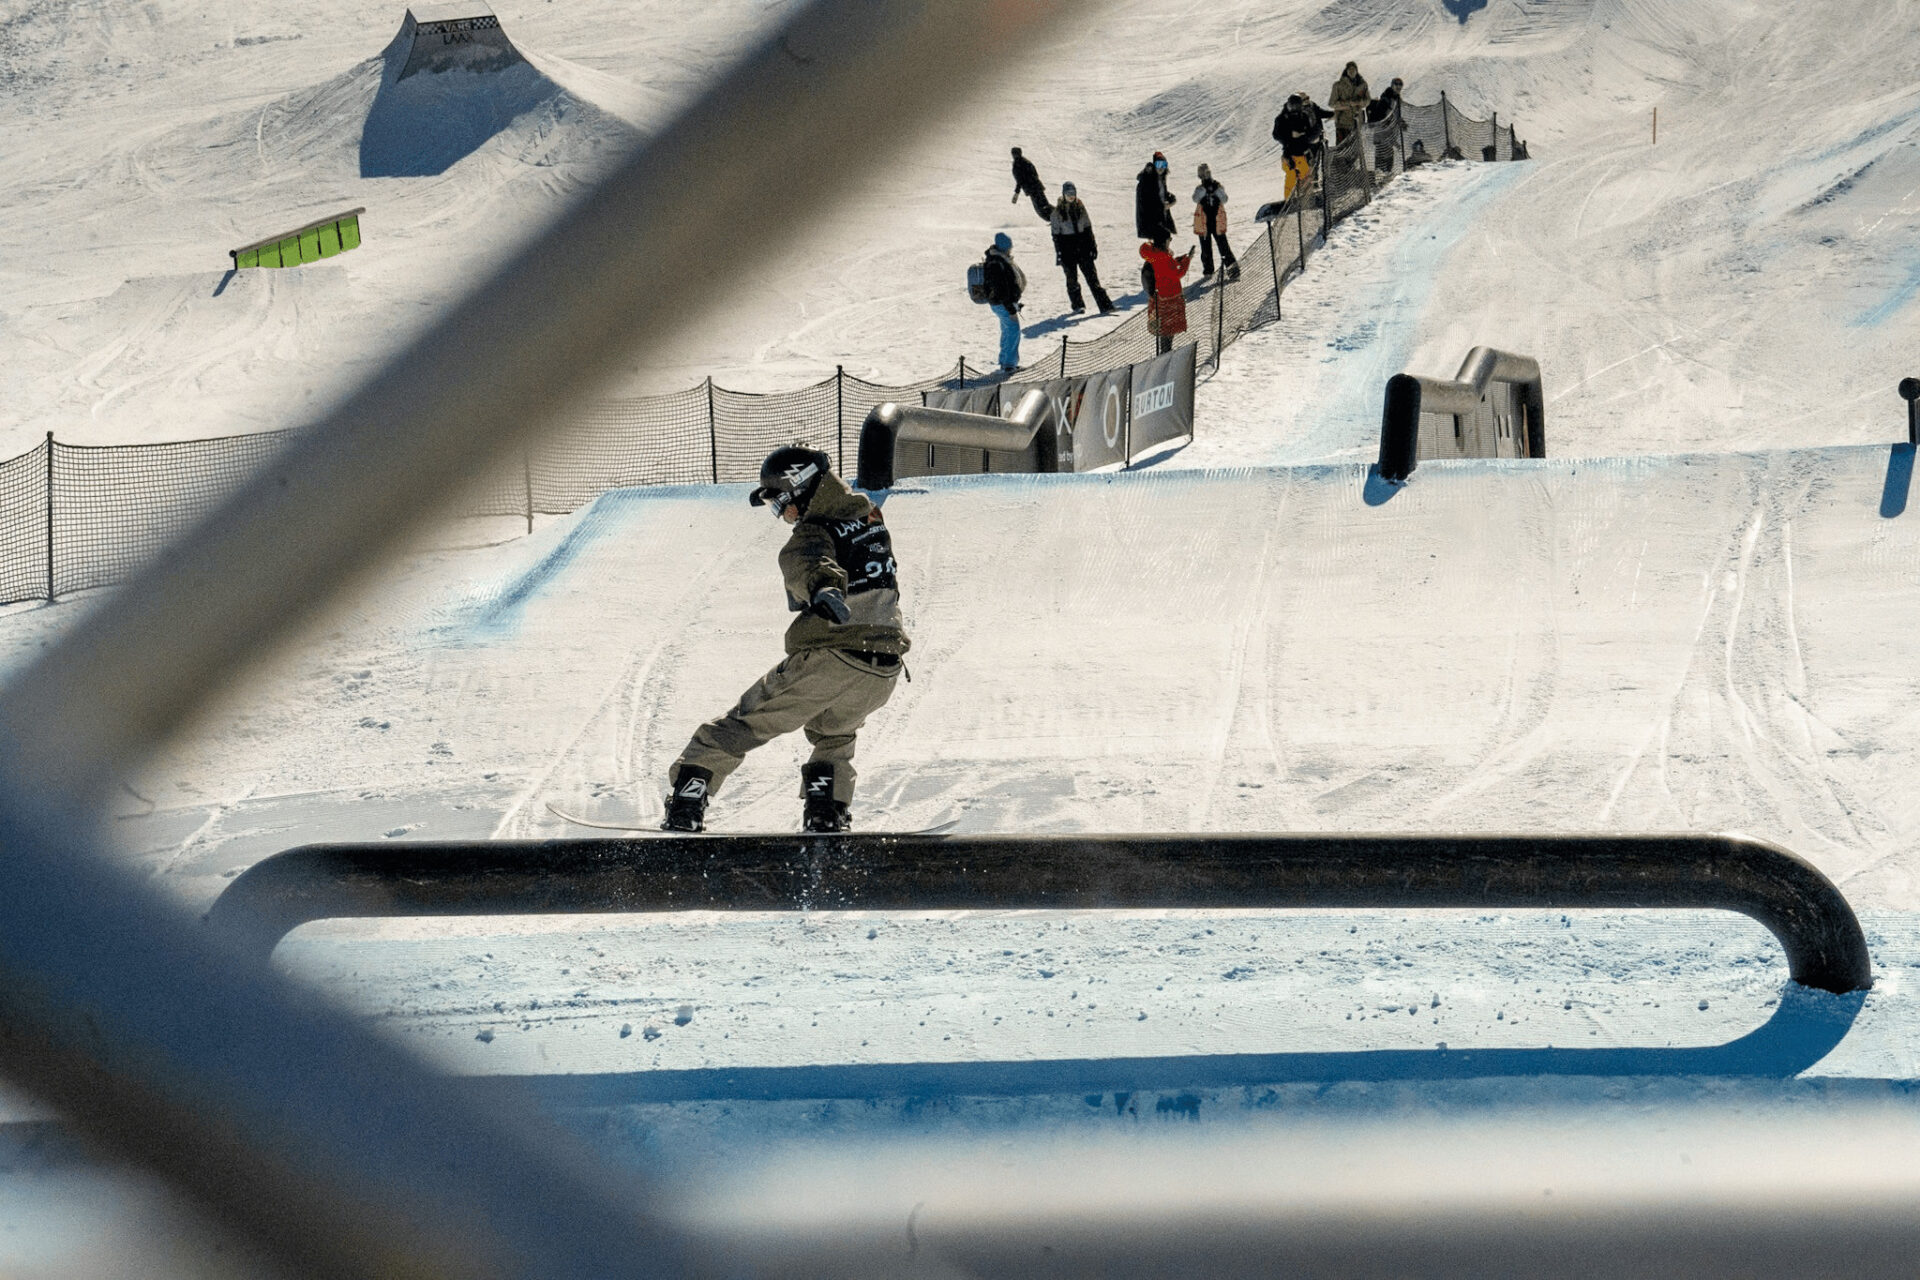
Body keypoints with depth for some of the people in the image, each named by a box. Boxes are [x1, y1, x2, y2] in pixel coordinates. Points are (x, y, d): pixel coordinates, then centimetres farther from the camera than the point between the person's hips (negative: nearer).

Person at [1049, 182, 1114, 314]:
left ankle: (1104, 305, -10)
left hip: (1083, 245, 1)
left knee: (1091, 275, -5)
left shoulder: (1080, 207, 5)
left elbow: (1088, 228, 11)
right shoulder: (1057, 211, -2)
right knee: (1071, 277, 5)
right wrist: (1059, 252, -5)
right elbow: (1056, 233, -1)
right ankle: (1077, 304, 21)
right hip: (1067, 247, -1)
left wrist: (1092, 246, 7)